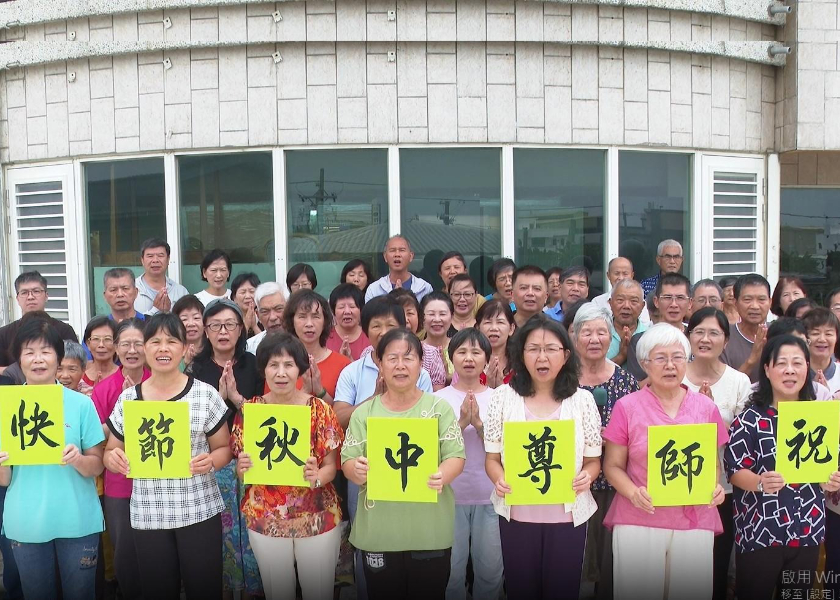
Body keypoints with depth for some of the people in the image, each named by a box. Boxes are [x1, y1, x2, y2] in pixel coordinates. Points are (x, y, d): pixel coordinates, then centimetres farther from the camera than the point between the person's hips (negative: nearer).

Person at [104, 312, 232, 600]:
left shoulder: (206, 394, -4)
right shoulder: (127, 399, 4)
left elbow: (223, 448, 3)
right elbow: (112, 452, 12)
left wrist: (211, 462, -18)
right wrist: (113, 458, -10)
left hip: (199, 512, -2)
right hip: (147, 516, 2)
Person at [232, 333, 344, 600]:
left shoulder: (320, 409, -8)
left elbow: (331, 466, -4)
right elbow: (240, 465, 4)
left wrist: (317, 477, -25)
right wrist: (242, 468, -17)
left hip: (317, 517, -1)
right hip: (265, 518, 1)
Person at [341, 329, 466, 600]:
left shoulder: (439, 407, -1)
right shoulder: (364, 413, 3)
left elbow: (456, 456, -5)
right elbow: (347, 462, 1)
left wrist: (443, 476, -26)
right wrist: (357, 470, -23)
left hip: (430, 530, -1)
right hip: (378, 531, 1)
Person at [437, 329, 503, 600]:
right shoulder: (439, 399, -2)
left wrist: (478, 423, -19)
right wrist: (462, 422, -20)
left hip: (490, 496, 1)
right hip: (450, 495, -1)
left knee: (491, 569, 9)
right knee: (450, 570, 7)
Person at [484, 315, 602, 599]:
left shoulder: (583, 400, -1)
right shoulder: (503, 397, -1)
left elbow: (593, 460, 4)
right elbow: (492, 458, 2)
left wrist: (586, 477, -17)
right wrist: (500, 479, -18)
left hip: (567, 514, 0)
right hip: (517, 514, 0)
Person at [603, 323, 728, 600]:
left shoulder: (706, 407, 8)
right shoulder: (626, 407, 0)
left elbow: (714, 463, 15)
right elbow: (613, 466, 2)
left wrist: (715, 487, -5)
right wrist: (633, 493, -15)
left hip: (695, 522, 2)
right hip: (639, 522, -2)